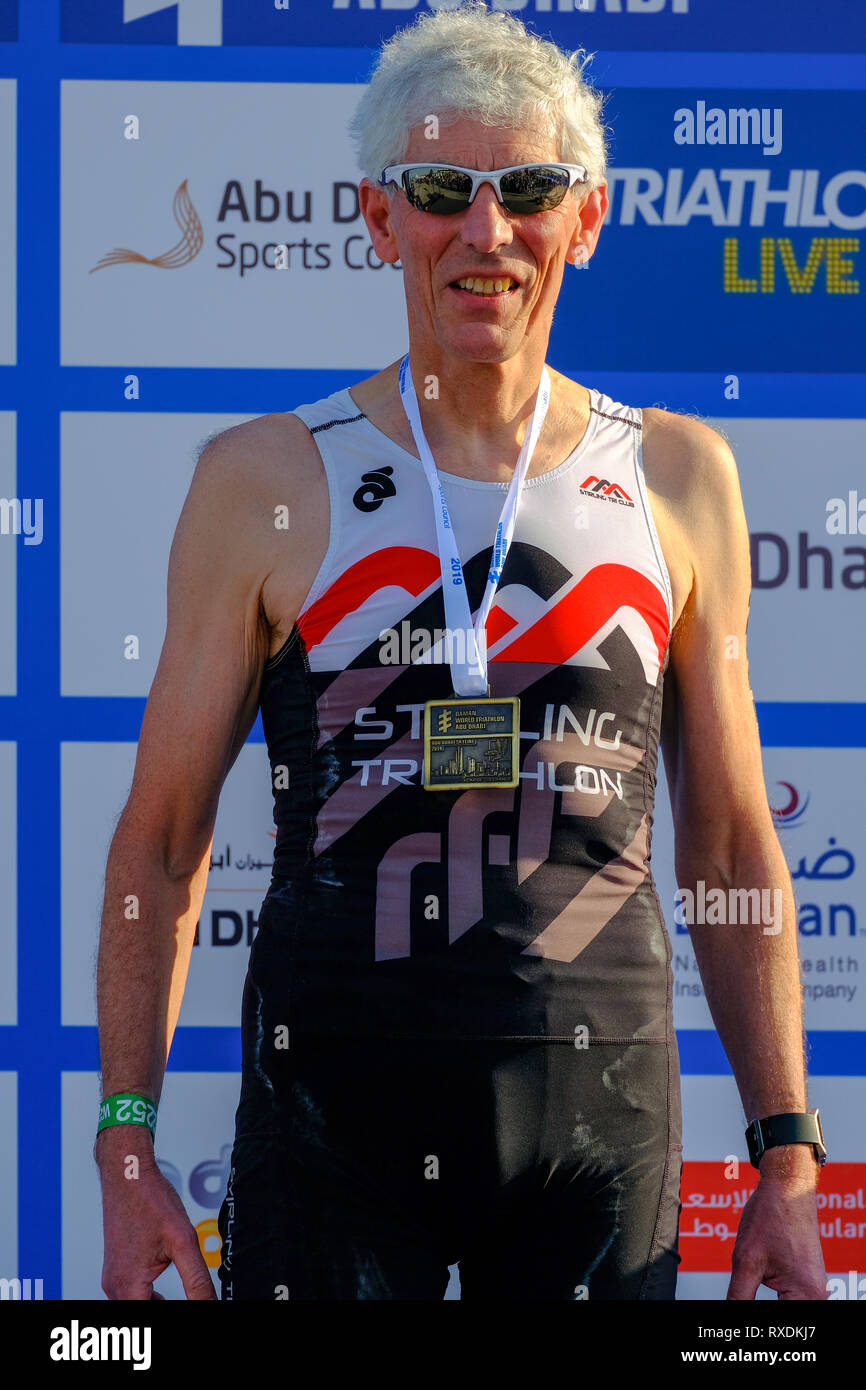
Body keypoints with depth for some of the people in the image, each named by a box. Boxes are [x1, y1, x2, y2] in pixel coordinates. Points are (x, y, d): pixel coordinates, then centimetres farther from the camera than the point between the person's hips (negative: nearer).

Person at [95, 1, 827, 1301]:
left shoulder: (678, 479, 7)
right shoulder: (264, 482, 2)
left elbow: (733, 845, 11)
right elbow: (161, 841, 5)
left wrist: (786, 1161, 6)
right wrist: (127, 1154, -2)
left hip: (600, 1122, 1)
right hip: (332, 1118, -1)